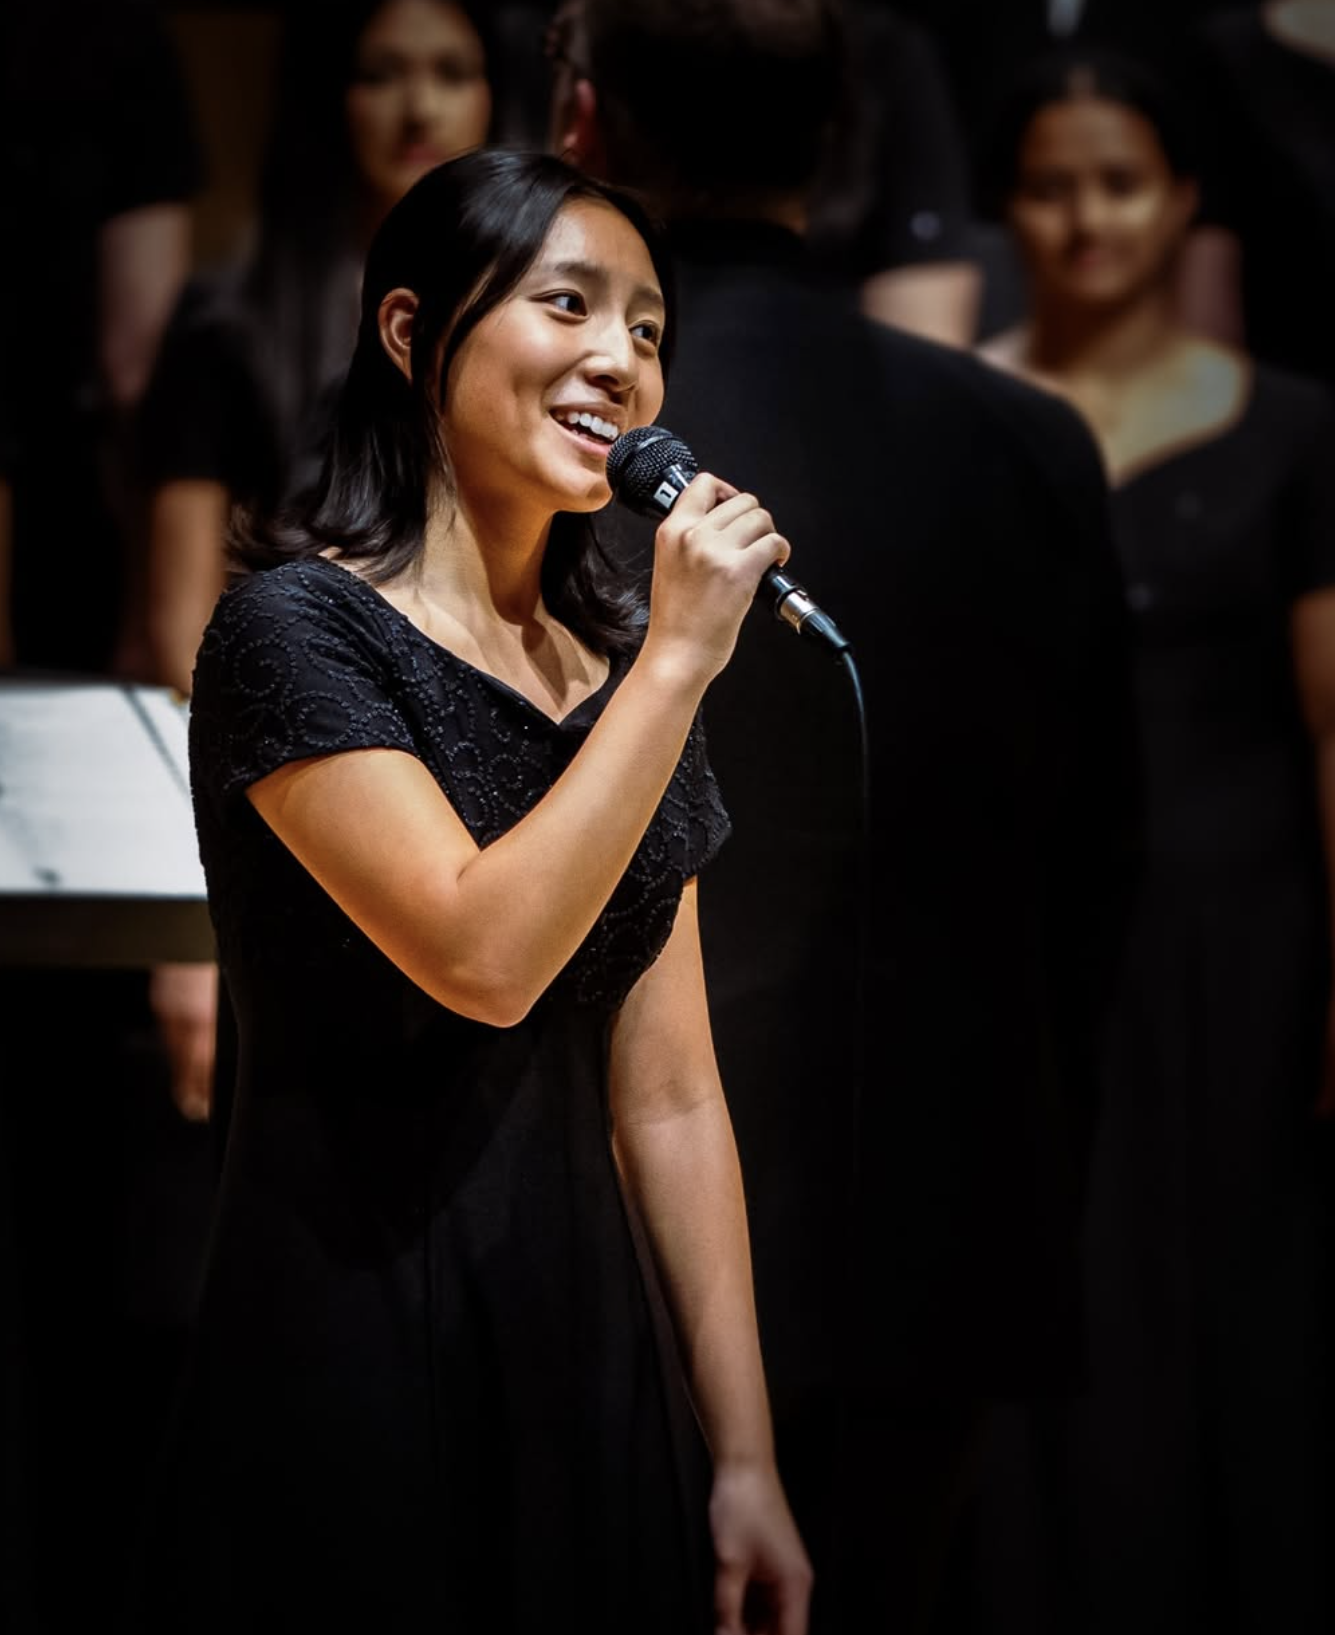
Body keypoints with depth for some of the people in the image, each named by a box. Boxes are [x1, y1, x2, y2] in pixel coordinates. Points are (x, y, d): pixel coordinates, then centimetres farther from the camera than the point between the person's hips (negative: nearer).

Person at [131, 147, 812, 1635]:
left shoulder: (624, 672, 11)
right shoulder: (298, 625, -10)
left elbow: (668, 1097, 9)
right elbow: (483, 955, -23)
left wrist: (743, 1459, 7)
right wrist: (678, 663, -17)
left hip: (592, 1346, 7)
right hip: (358, 1353, -6)